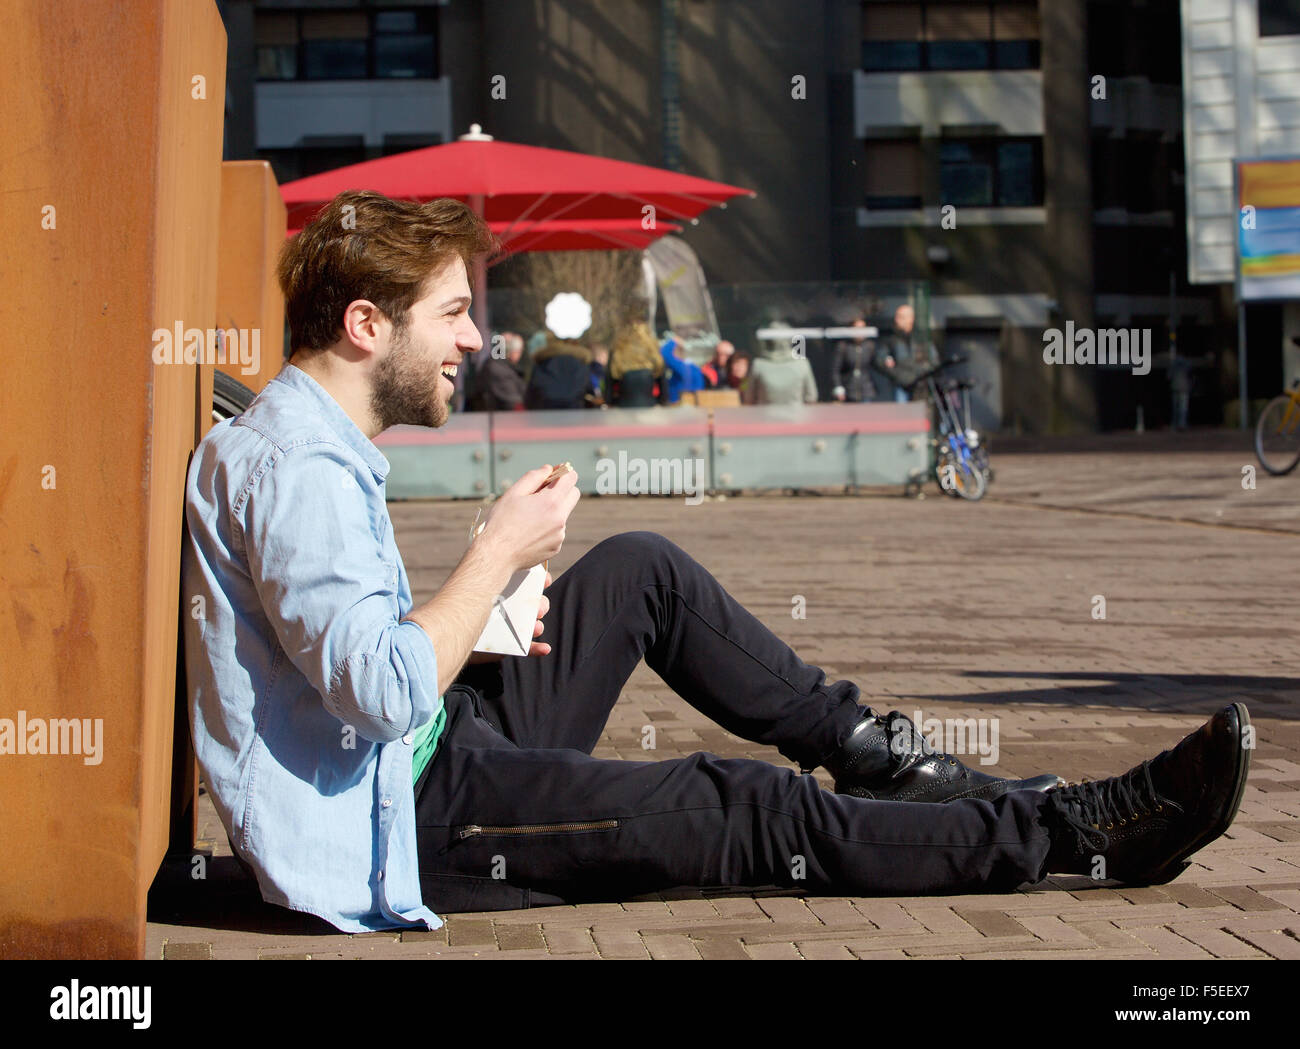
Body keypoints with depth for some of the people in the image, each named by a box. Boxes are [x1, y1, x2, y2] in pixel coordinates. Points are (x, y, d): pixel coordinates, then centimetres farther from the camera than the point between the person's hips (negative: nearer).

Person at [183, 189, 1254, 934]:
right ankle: (1074, 832, -2)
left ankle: (879, 752, 16)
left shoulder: (317, 444, 12)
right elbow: (383, 690, -32)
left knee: (639, 569, 12)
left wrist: (481, 615, 4)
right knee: (755, 813, -12)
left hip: (436, 749, 11)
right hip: (401, 824, -11)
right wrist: (501, 552, -21)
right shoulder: (297, 468, -22)